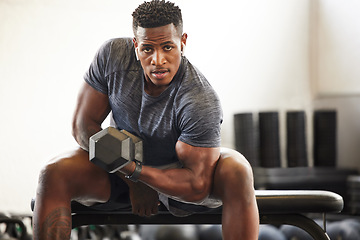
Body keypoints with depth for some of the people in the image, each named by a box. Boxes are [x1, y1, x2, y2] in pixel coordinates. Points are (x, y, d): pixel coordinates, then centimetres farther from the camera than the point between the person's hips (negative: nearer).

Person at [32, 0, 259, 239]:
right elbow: (83, 124, -12)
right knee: (53, 174, -24)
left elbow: (197, 186, -28)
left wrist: (133, 170, -36)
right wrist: (133, 183, -18)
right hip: (124, 169, 3)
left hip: (178, 178, -2)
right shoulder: (113, 55, -20)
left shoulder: (201, 101, -30)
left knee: (238, 171, -32)